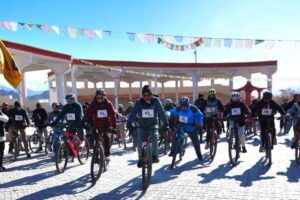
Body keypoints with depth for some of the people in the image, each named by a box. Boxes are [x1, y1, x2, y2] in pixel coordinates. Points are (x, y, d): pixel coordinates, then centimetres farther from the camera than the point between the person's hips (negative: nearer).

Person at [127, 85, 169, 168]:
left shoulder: (156, 101, -15)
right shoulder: (139, 102, -13)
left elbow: (161, 112, -20)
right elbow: (134, 113, -23)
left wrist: (166, 123, -31)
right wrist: (129, 123, -37)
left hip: (152, 125, -1)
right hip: (142, 126, 1)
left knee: (154, 138, -23)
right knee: (140, 142, -11)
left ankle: (155, 156, -1)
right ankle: (141, 159, 10)